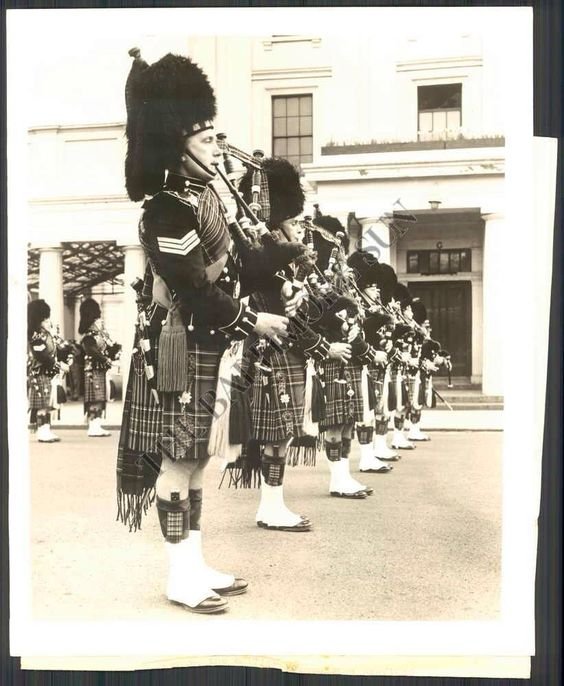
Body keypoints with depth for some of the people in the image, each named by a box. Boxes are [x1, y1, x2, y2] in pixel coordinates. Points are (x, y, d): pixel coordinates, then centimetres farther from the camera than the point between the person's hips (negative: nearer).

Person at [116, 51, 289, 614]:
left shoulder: (203, 196, 13)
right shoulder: (167, 211, -18)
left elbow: (227, 264, 17)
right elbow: (195, 292, -21)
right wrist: (255, 321, -13)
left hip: (205, 349, 10)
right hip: (179, 351, -10)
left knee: (193, 457, 15)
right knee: (177, 459, -1)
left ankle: (195, 565, 26)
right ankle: (181, 578, 11)